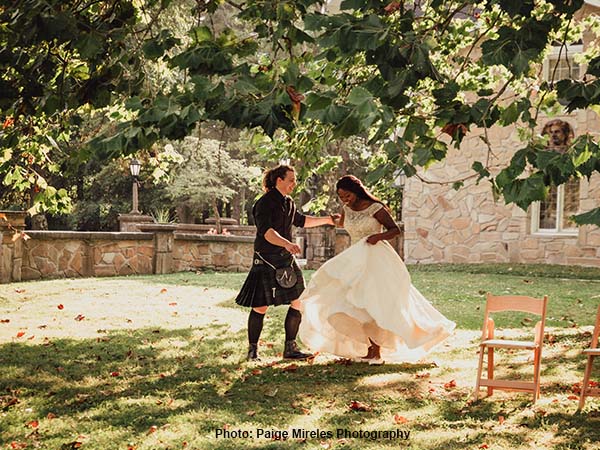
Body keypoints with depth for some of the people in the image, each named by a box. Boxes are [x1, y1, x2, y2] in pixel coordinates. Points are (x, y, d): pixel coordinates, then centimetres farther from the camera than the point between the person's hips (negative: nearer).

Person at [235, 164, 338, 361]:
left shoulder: (288, 203, 11)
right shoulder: (264, 204, -14)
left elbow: (300, 220, 30)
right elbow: (266, 231, -28)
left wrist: (326, 220, 28)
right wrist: (287, 244, -42)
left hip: (286, 260, 8)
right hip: (266, 261, -8)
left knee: (298, 302, 2)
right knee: (260, 307, -2)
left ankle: (290, 348, 12)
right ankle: (252, 350, 14)